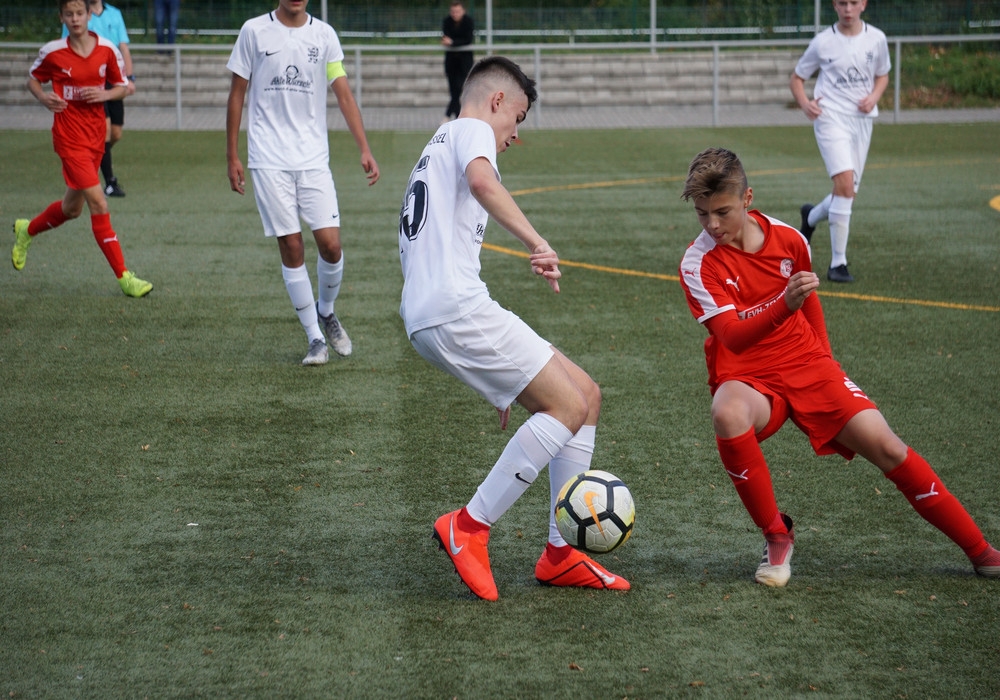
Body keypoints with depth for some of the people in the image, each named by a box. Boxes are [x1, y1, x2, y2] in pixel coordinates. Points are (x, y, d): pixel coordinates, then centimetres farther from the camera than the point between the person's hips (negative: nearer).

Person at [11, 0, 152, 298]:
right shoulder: (52, 52, -7)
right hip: (69, 137, -5)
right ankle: (124, 276, -11)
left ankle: (27, 230, 47)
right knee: (99, 203, -14)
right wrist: (44, 97, -12)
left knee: (72, 208, 18)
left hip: (96, 137, 5)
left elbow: (123, 86, 9)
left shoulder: (107, 50, -1)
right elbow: (33, 79, 9)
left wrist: (104, 94, -12)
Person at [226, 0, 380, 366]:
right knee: (291, 247, -3)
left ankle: (326, 311, 23)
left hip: (314, 157, 2)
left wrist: (365, 150, -7)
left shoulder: (324, 34, 5)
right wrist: (232, 156, 4)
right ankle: (315, 339, 8)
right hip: (269, 160, -1)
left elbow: (344, 93, 2)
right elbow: (237, 94, 6)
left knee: (330, 243, -7)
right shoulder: (254, 31, 1)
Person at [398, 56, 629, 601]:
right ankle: (469, 527, -10)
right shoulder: (471, 130, 4)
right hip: (455, 307, -10)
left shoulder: (438, 147, 33)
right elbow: (481, 180, -24)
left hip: (426, 315, 10)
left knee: (586, 395, 9)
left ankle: (561, 554, 7)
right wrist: (536, 242, -29)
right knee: (567, 407, -12)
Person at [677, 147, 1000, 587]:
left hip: (806, 364, 3)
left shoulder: (788, 239, -3)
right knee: (728, 415, -39)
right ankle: (776, 535, -18)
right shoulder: (699, 263, -14)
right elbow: (731, 335, -26)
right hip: (746, 376, -3)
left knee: (884, 445, -13)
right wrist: (783, 306, -42)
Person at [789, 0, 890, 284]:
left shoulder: (876, 39, 3)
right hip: (831, 118, -4)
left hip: (862, 120, 4)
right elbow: (797, 78, 6)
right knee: (845, 184, -21)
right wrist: (805, 104, -14)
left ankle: (811, 216, 43)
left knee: (847, 193, 8)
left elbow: (882, 76, 18)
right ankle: (838, 263, -15)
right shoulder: (822, 42, -4)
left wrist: (874, 96, -3)